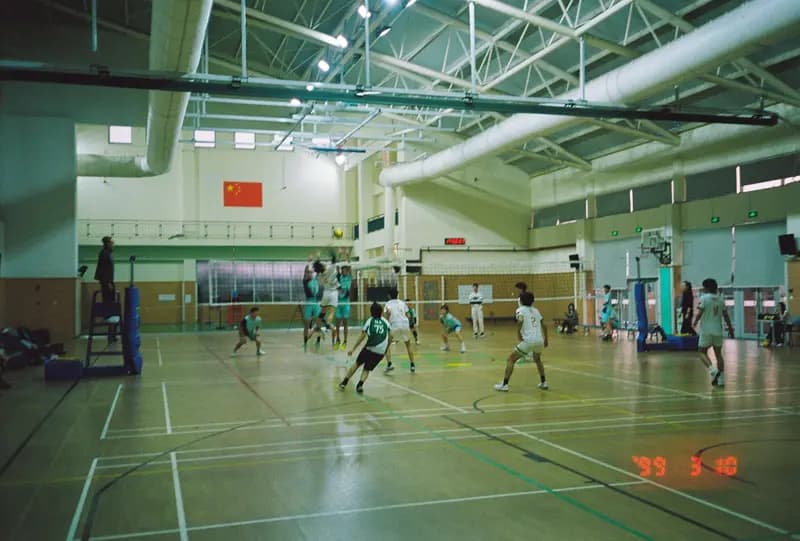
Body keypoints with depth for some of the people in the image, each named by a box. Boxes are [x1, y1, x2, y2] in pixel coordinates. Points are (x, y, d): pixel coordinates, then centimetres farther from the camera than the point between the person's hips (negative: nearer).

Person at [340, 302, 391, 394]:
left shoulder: (370, 321, 6)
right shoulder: (385, 322, 13)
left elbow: (362, 337, 1)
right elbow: (390, 336, 14)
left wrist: (353, 349, 4)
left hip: (369, 348, -1)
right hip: (381, 352, 2)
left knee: (357, 363, 19)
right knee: (367, 369, 12)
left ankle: (344, 382, 21)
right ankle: (360, 384, -13)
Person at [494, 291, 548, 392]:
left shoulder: (520, 310, 7)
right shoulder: (535, 310, 22)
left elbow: (520, 320, -15)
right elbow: (544, 326, 22)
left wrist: (519, 336, -8)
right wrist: (545, 340, 33)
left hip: (529, 341, -6)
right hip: (539, 340, 6)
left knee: (510, 359, 5)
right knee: (537, 360, 34)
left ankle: (504, 385, -1)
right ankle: (543, 383, 31)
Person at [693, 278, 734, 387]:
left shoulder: (704, 298, -7)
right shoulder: (720, 300, 9)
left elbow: (699, 313, -15)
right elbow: (726, 316, 11)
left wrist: (695, 322, 3)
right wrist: (730, 329, 18)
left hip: (706, 330, -5)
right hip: (718, 330, 5)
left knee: (703, 353, 5)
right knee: (718, 354, 12)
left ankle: (713, 370, -18)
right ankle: (721, 379, 11)